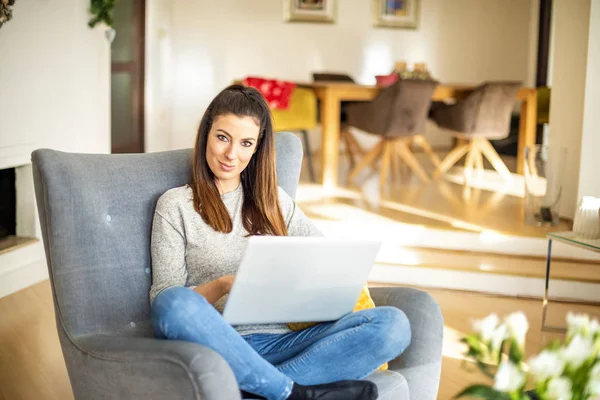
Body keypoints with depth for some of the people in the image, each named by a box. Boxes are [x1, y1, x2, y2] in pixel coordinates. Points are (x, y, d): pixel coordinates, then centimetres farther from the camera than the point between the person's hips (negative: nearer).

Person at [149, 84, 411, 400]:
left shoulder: (272, 199, 20)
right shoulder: (176, 205, 7)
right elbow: (166, 302, 1)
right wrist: (222, 286, -17)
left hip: (280, 342, 3)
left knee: (393, 324, -20)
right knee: (175, 304, -38)